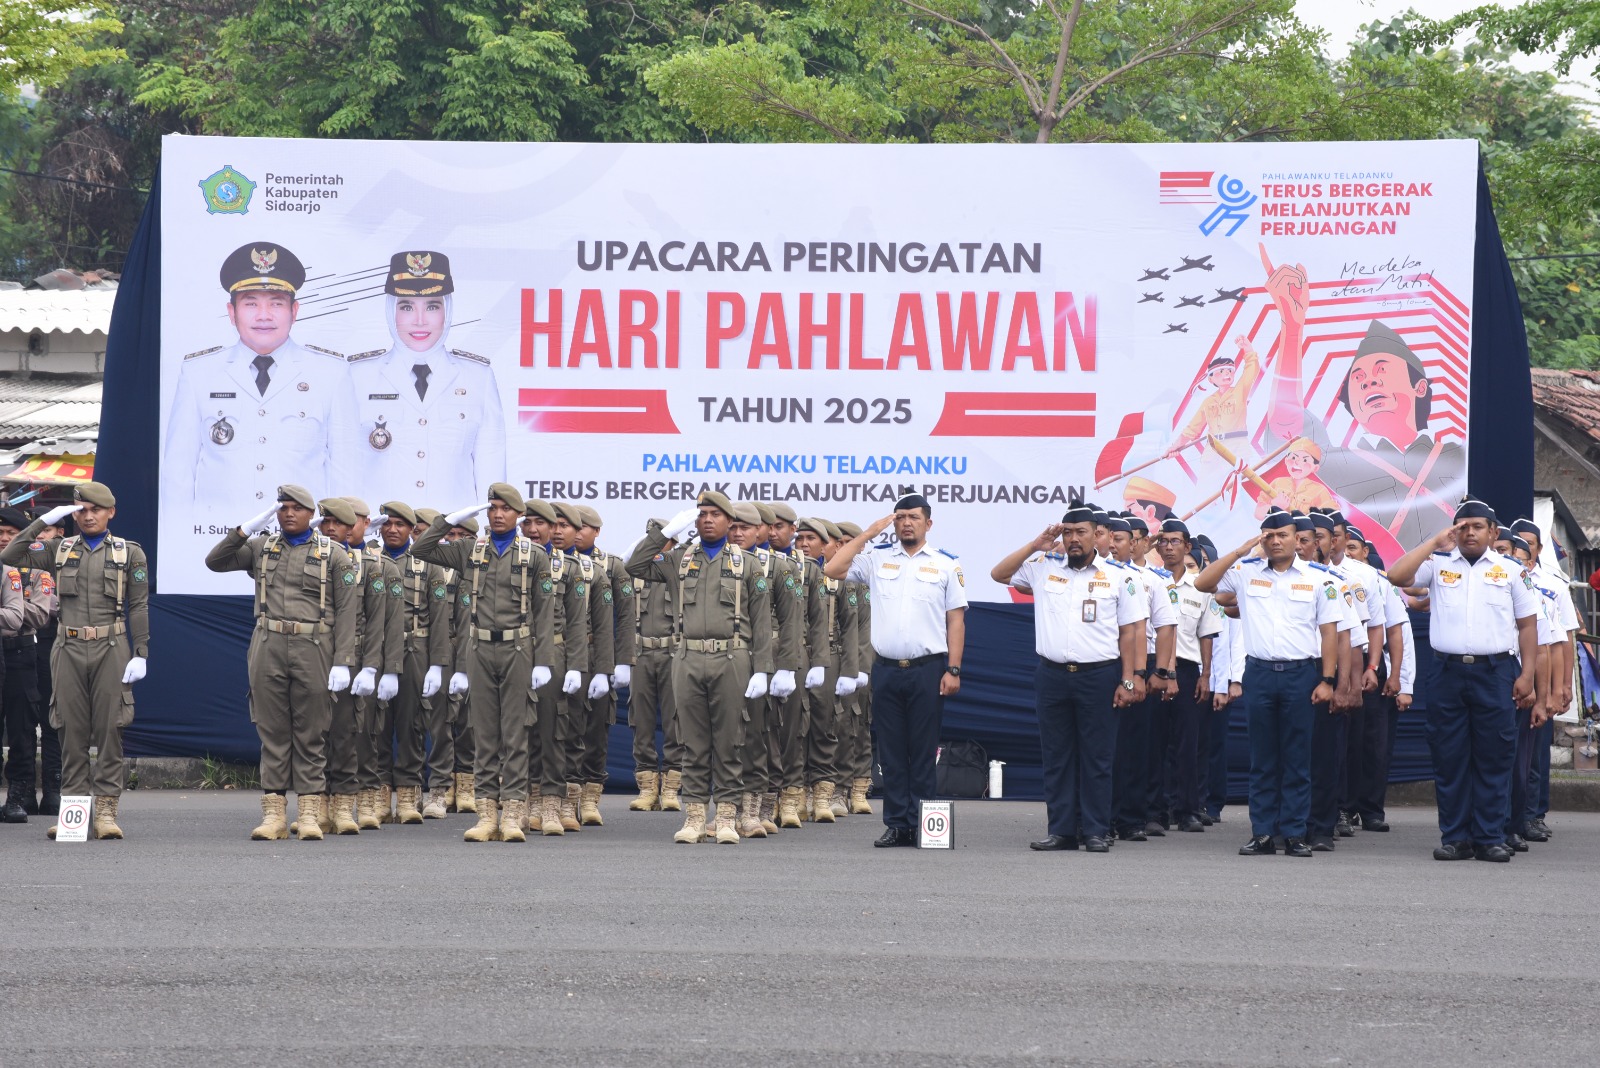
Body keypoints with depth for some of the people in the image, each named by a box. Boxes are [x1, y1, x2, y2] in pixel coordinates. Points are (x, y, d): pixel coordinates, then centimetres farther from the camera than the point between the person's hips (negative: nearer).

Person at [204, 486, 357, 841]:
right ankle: (274, 814, 5)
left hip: (313, 651, -2)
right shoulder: (260, 547, 13)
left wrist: (343, 662, -8)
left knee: (311, 735, 1)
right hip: (268, 648, 2)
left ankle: (309, 813, 3)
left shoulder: (334, 554, 4)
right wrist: (246, 529, -3)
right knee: (272, 732, 3)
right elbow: (215, 562, 6)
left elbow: (345, 612, 0)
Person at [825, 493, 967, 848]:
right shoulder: (877, 558, 9)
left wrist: (953, 670, -6)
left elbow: (956, 620, 2)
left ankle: (921, 826, 3)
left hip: (927, 669, -2)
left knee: (923, 752, 0)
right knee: (891, 752, 5)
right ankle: (896, 824, 9)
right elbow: (832, 569, -1)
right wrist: (869, 533, -1)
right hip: (886, 669, 2)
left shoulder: (945, 564, 4)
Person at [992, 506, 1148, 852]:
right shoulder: (1043, 567, 9)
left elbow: (1130, 633, 2)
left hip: (1098, 676, -3)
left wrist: (1128, 681, -4)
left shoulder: (1118, 576, 2)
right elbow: (998, 574, 9)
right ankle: (1061, 830, 10)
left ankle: (1096, 831, 5)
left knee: (1097, 757, 0)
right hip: (1052, 676, 3)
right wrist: (1036, 546, 0)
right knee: (1056, 756, 6)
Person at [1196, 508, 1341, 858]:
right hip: (1259, 672, 1)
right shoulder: (1245, 572, 7)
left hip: (1301, 674, -1)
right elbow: (1202, 583, -1)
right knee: (1262, 758, 5)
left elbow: (1329, 632, 4)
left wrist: (1327, 680, -3)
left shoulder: (1317, 578, 4)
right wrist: (1241, 550, -5)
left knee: (1297, 758, 2)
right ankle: (1262, 833, 9)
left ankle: (1295, 833, 6)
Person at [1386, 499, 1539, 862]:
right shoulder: (1438, 564, 9)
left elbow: (1527, 625, 9)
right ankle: (1455, 838, 8)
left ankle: (1491, 838, 5)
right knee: (1450, 759, 2)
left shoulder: (1511, 571, 9)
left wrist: (1527, 675, 1)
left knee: (1494, 759, 0)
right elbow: (1396, 576, -6)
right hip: (1449, 672, 1)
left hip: (1495, 672, -1)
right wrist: (1435, 542, -4)